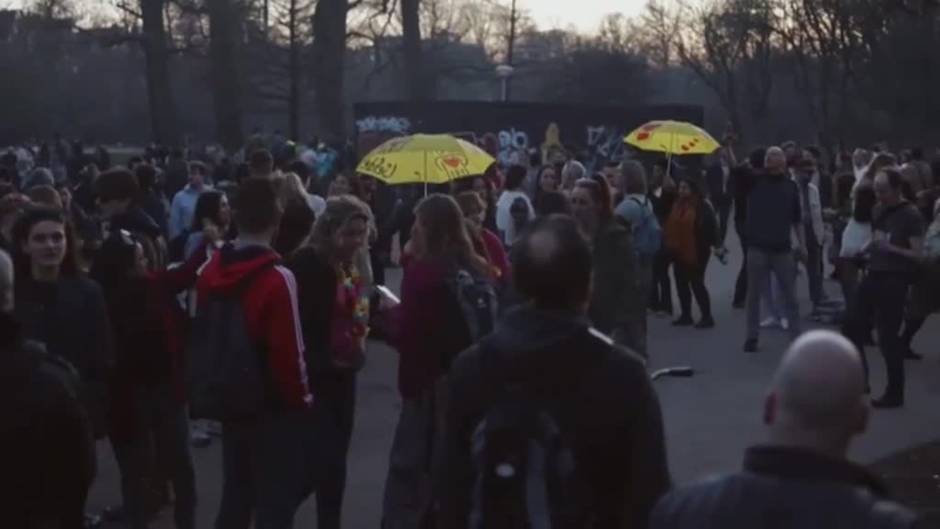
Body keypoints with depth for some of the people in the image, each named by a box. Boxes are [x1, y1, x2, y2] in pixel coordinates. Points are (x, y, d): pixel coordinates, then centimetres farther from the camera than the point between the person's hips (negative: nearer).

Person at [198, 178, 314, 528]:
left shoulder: (211, 272, -1)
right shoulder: (277, 279, -22)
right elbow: (288, 352, -21)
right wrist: (301, 399, -4)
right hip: (275, 406, -7)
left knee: (235, 496, 20)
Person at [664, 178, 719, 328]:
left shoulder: (702, 206, -12)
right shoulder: (677, 205, 11)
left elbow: (711, 226, -15)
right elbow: (671, 226, 16)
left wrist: (716, 244, -19)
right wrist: (670, 245, 13)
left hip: (696, 252, -8)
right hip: (679, 251, 8)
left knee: (697, 284, -6)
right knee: (681, 283, 12)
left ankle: (707, 317, 1)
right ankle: (686, 315, 22)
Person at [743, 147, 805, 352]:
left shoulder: (790, 185, 8)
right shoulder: (755, 181, 2)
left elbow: (797, 218, 12)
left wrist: (801, 243, 7)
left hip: (782, 249, 1)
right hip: (758, 248, -1)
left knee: (790, 295, 5)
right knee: (754, 294, 4)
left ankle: (796, 336, 11)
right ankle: (752, 336, 13)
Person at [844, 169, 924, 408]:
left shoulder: (911, 215, -11)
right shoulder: (879, 210, 11)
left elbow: (917, 254, -15)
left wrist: (889, 248, -26)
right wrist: (869, 248, 5)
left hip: (895, 280, -8)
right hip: (874, 275, 8)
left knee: (887, 337, -4)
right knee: (853, 326, 8)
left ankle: (895, 393, 8)